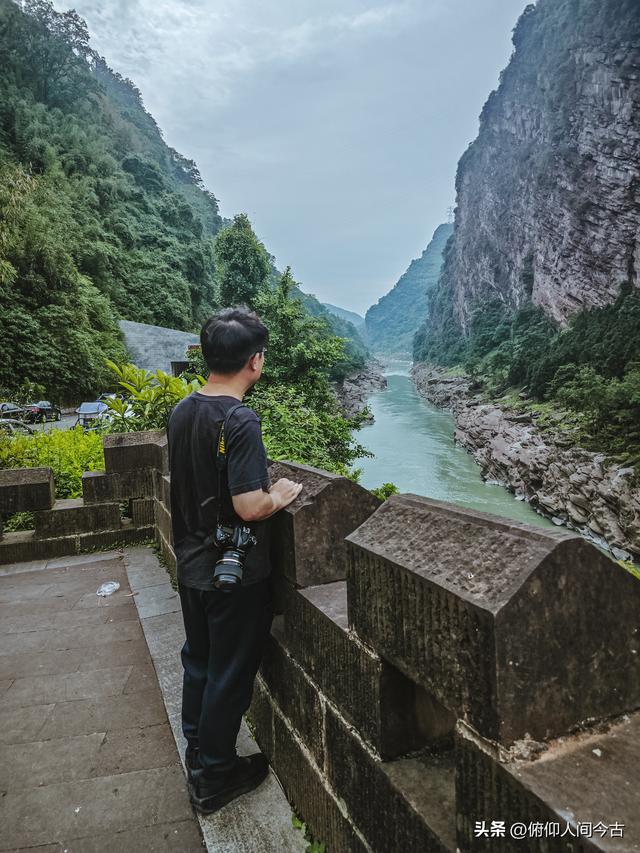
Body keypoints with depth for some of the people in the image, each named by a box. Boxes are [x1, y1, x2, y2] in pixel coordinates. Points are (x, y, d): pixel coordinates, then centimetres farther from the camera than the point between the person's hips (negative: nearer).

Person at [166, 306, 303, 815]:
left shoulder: (182, 411, 0)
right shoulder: (240, 421, -25)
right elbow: (249, 507, -29)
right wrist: (281, 496, -9)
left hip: (191, 566, 8)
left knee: (199, 661, 24)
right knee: (229, 675, 11)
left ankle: (198, 752, 43)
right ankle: (214, 778, 30)